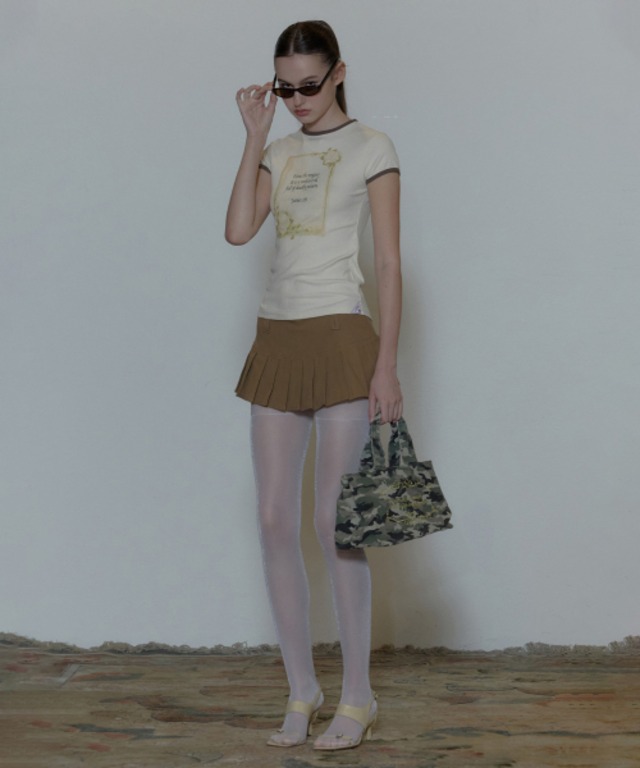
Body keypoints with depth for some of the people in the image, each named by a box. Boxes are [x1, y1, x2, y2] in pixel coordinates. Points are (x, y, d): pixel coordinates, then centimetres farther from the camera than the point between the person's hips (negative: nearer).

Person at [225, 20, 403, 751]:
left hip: (341, 335, -5)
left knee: (334, 521, -5)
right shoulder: (278, 152, 14)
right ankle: (302, 691, 15)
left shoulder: (370, 148, 0)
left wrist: (387, 364, -11)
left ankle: (356, 697, 8)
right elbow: (238, 230, -1)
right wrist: (255, 135, 0)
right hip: (278, 340, 5)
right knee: (275, 520, 3)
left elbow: (389, 262, -5)